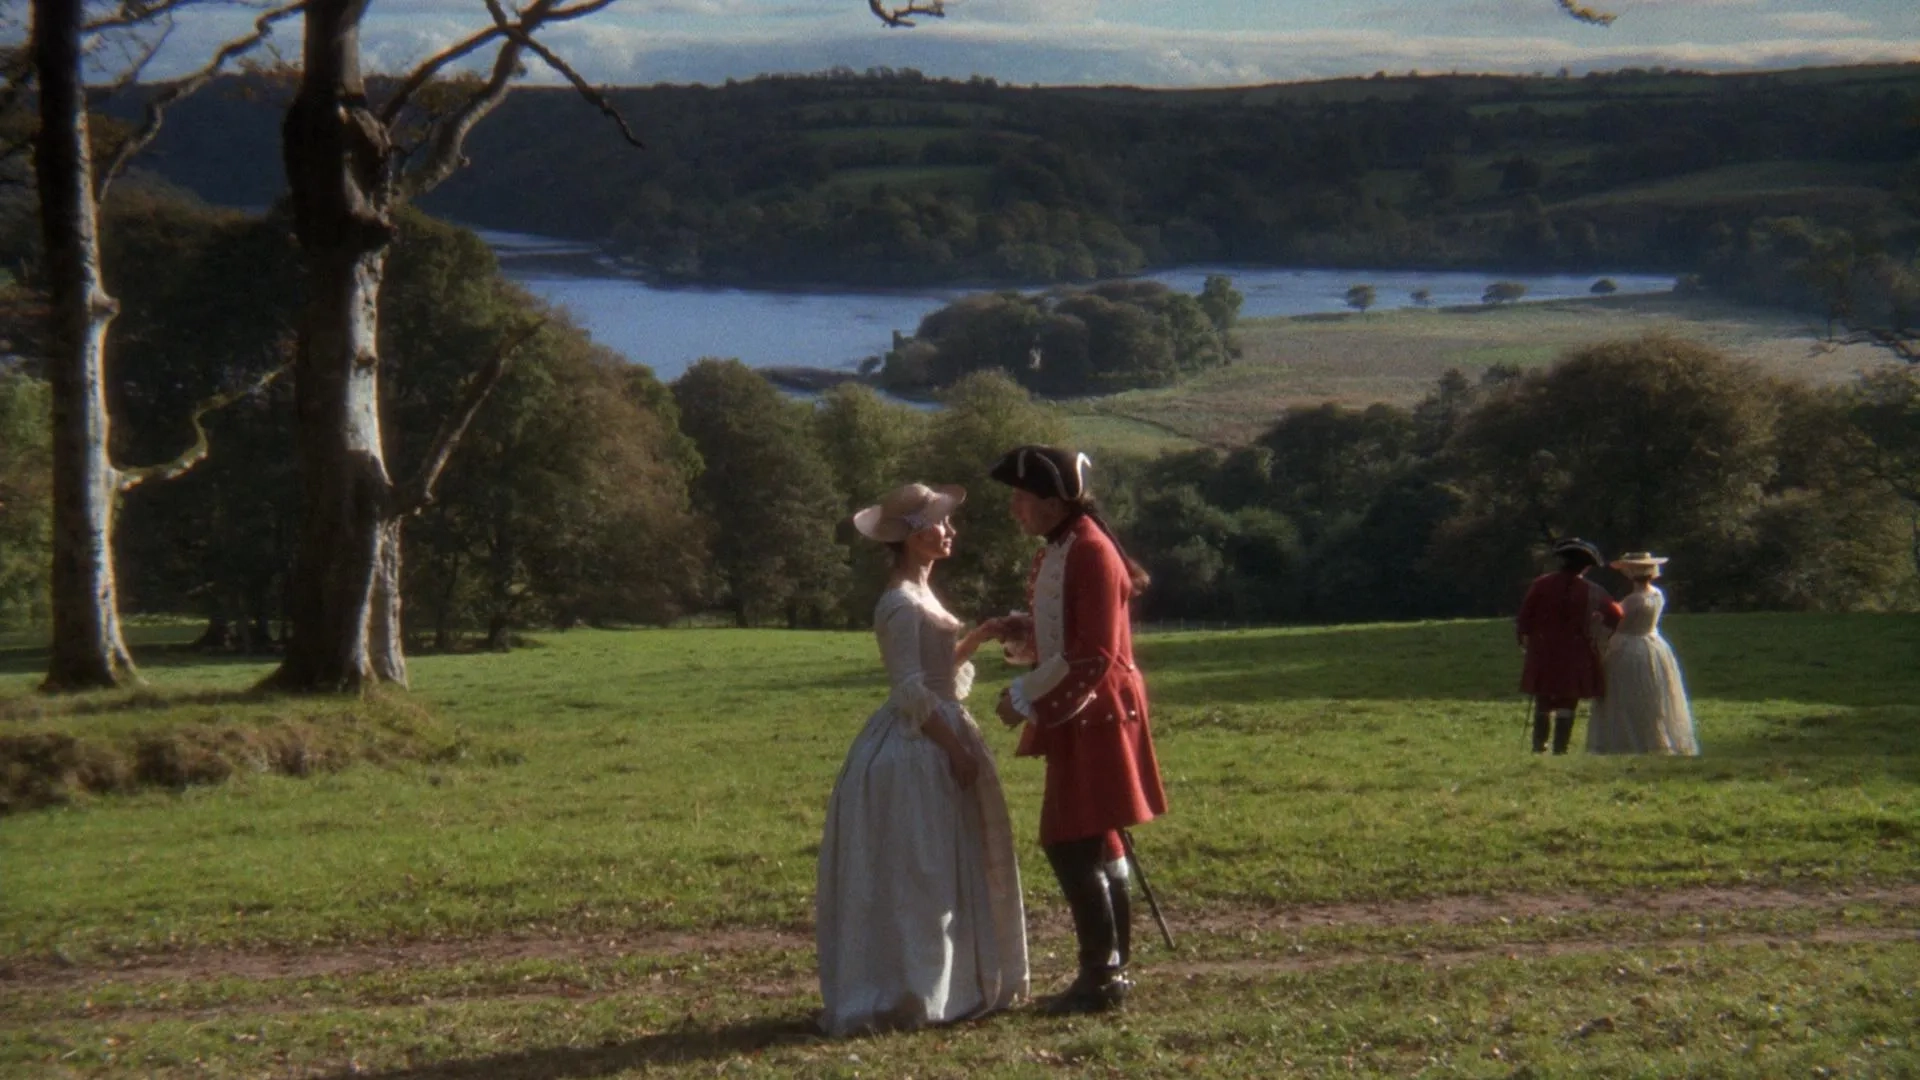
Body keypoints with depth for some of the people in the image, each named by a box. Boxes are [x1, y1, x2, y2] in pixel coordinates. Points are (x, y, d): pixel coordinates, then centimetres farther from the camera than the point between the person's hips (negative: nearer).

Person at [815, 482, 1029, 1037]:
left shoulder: (920, 595, 14)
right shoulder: (901, 605, -17)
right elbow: (911, 692, -20)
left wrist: (977, 636, 12)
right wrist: (955, 748, -19)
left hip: (939, 738, 10)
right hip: (916, 748, -10)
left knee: (947, 873, 14)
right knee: (916, 875, -4)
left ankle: (950, 986, 21)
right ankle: (906, 994, 1)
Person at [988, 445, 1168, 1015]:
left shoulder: (1090, 554, -17)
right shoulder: (1055, 553, 13)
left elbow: (1094, 654, -22)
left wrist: (1026, 697, -18)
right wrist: (1018, 635, 5)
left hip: (1096, 716, -10)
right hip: (1076, 717, 10)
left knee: (1071, 846, -9)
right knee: (1095, 846, 13)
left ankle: (1102, 976, -3)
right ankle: (1112, 969, 19)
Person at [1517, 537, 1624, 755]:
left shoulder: (1541, 585, -3)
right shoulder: (1592, 592, -5)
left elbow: (1523, 621, -2)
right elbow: (1617, 618, -1)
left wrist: (1525, 640, 14)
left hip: (1543, 656, 2)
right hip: (1575, 658, -2)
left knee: (1542, 704, 14)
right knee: (1567, 705, 3)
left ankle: (1538, 746, 14)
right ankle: (1560, 749, 0)